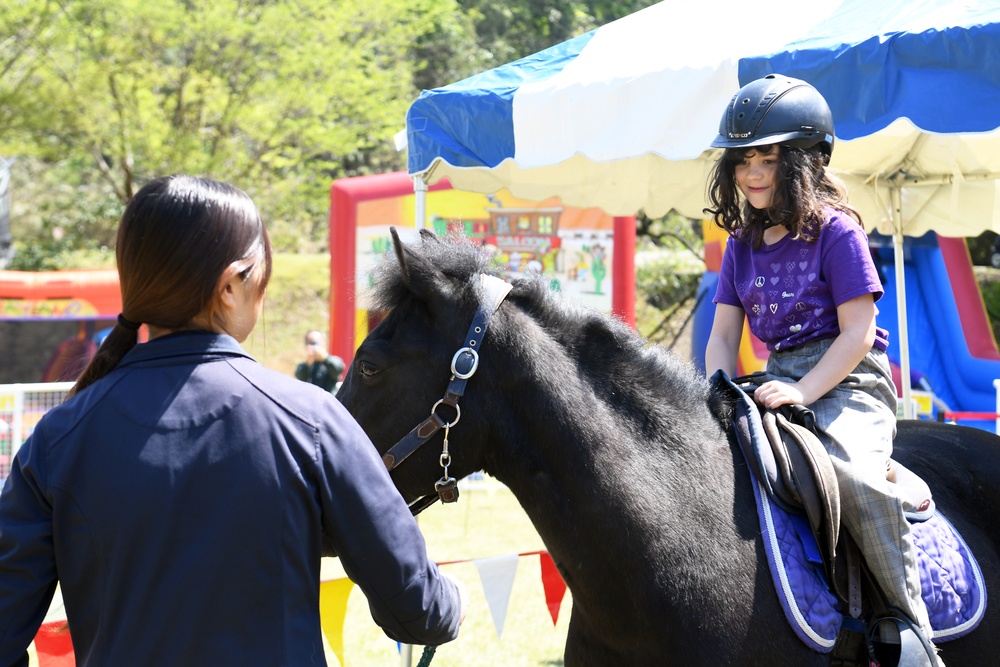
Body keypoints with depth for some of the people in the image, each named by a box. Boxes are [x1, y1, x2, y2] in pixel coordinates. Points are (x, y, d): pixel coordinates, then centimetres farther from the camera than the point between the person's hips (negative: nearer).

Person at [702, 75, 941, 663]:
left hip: (850, 383, -7)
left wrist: (802, 392, -25)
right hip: (777, 381, 7)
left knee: (853, 472, -34)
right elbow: (724, 334, 11)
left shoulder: (835, 229, -7)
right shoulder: (743, 243, 12)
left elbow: (857, 333, -13)